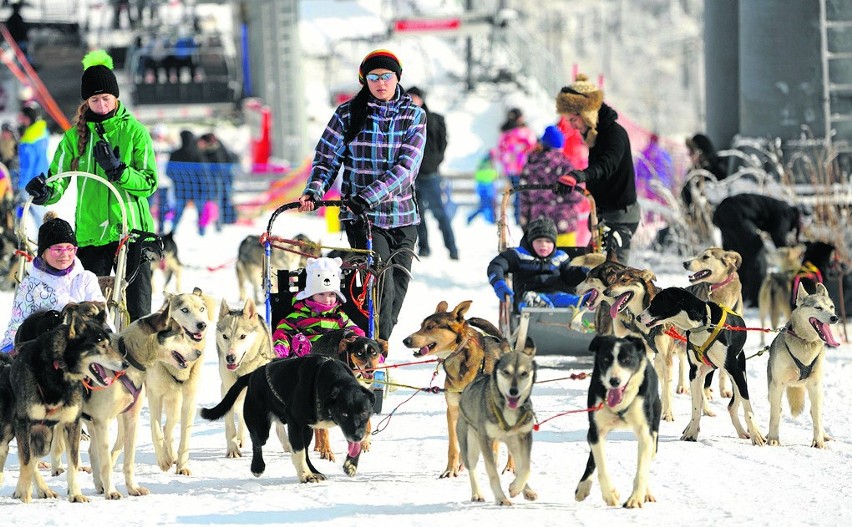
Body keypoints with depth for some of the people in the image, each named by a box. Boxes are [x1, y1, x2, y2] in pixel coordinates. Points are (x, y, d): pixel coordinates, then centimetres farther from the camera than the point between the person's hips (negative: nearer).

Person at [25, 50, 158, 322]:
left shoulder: (135, 131, 1)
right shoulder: (75, 136, 7)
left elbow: (149, 183, -4)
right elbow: (59, 180, 1)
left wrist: (118, 170, -20)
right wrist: (45, 192, -22)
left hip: (131, 230, -2)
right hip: (91, 235, 2)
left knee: (138, 310, -3)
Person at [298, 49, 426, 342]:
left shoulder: (414, 116, 0)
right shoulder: (348, 114, 0)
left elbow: (406, 166, -11)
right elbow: (327, 158, 3)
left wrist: (369, 196, -24)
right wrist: (313, 191, -16)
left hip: (402, 214, 2)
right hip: (362, 217, -2)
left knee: (398, 287, 8)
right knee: (382, 285, -16)